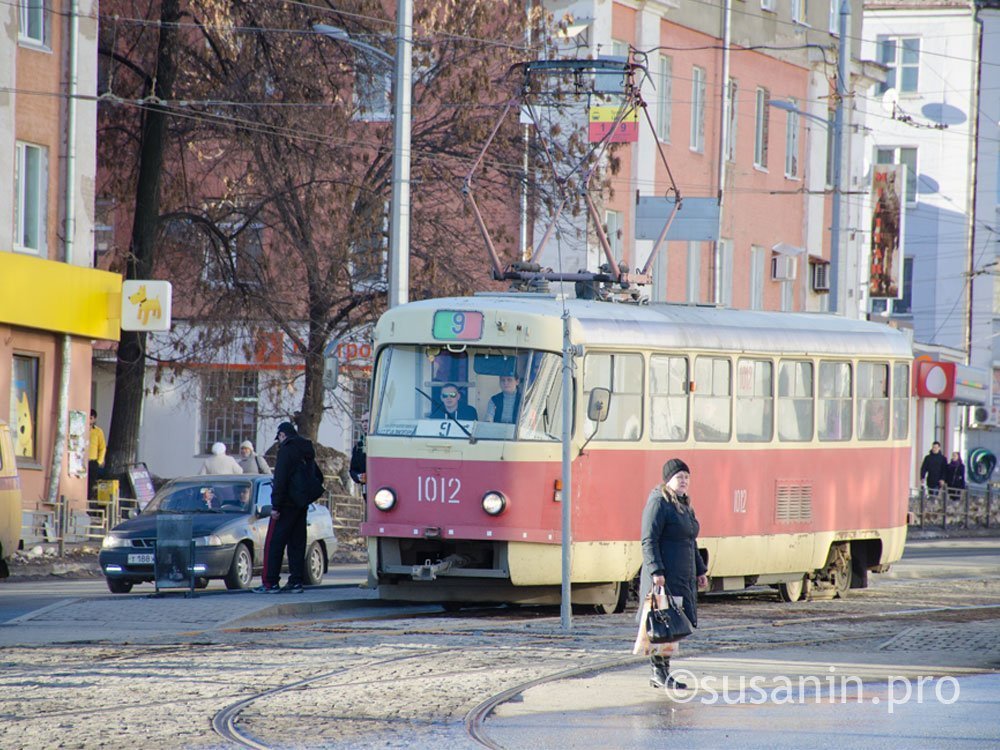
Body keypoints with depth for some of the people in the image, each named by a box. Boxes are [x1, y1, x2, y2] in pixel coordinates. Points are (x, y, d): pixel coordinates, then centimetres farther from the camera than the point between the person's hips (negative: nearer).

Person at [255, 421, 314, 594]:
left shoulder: (286, 450, -13)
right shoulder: (307, 449, 13)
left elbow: (280, 480, -19)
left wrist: (276, 505, -18)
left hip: (286, 503, -8)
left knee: (274, 543, -4)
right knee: (297, 543, 11)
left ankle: (270, 582, -8)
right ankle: (296, 581, 9)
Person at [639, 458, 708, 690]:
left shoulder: (684, 504, 18)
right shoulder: (659, 503, -10)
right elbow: (649, 541, -16)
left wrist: (700, 571, 23)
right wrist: (656, 572, -24)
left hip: (683, 577, 9)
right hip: (665, 578, -9)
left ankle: (660, 674, 12)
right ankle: (660, 672, -7)